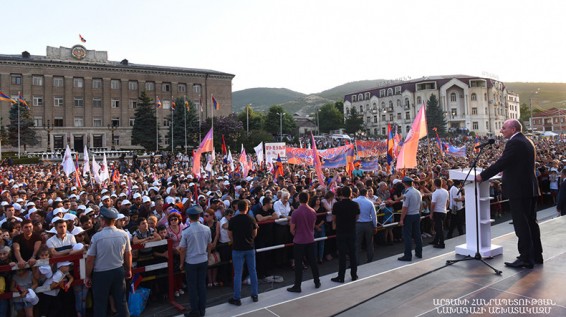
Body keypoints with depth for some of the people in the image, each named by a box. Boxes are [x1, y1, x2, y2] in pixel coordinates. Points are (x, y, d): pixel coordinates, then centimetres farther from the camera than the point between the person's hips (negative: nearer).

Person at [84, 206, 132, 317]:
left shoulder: (96, 236, -17)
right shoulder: (124, 234, -8)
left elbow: (90, 259, -11)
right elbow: (128, 254, 3)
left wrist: (88, 276, 4)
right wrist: (129, 270, 19)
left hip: (101, 273, -3)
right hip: (119, 271, 3)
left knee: (100, 304, 12)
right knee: (121, 301, 16)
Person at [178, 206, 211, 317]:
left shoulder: (186, 232, -18)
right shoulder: (207, 229, -8)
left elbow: (182, 250, -10)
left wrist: (182, 263, 4)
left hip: (191, 262, -3)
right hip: (203, 260, 3)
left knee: (192, 286, 9)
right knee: (202, 285, 14)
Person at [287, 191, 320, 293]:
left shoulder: (296, 212, -16)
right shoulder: (313, 211, -1)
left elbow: (292, 229, -10)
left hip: (299, 241, -4)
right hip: (310, 240, 5)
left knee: (298, 264, 3)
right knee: (312, 261, 15)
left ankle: (297, 286, 9)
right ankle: (317, 282, 26)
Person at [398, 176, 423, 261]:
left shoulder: (407, 193, -19)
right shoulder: (418, 192, 5)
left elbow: (405, 208, -20)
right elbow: (420, 205, 11)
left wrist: (401, 219, -15)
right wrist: (418, 214, 21)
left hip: (409, 216, -8)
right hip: (417, 215, 8)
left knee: (407, 236, -1)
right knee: (417, 234, 16)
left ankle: (408, 256, 2)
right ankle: (419, 253, 26)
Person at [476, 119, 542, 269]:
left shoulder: (514, 143, -15)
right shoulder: (527, 141, 15)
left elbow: (500, 163, -20)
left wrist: (482, 176, -13)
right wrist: (505, 171, 23)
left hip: (518, 190, -10)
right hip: (530, 188, 10)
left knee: (521, 224, -4)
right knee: (531, 222, 16)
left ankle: (525, 258, 1)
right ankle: (536, 255, 24)